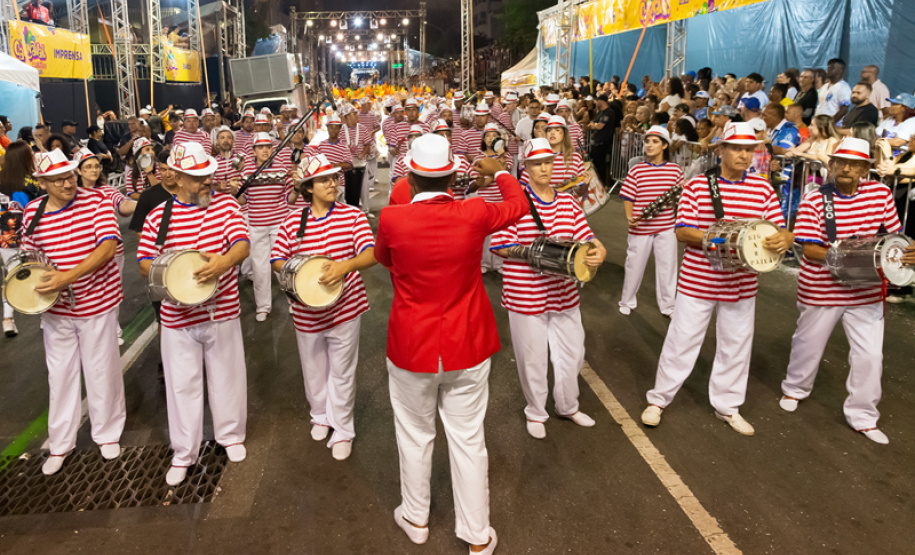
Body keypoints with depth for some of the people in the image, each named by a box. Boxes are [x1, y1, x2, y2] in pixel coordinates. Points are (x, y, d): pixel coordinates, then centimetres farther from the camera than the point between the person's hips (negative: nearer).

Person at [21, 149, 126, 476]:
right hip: (56, 308, 3)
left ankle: (108, 434, 29)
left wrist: (69, 276, -29)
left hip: (97, 303, -3)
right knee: (60, 375, 13)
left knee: (102, 372, 9)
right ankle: (60, 443, 29)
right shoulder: (33, 213, 0)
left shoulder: (95, 201, -10)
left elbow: (108, 246, -21)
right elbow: (29, 256, 12)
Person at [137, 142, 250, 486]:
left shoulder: (226, 205, -3)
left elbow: (242, 245, -14)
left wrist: (224, 261, -36)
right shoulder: (158, 215, -2)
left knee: (227, 377, 15)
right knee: (182, 384, 10)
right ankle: (183, 453, 26)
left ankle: (231, 435, 38)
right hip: (178, 317, 0)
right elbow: (144, 260, 3)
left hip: (222, 313, 0)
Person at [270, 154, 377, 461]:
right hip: (307, 313, 2)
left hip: (344, 308, -2)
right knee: (314, 369, 19)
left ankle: (342, 430, 25)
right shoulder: (293, 221, -2)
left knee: (342, 373, 7)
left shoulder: (352, 215, -8)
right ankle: (320, 416, 45)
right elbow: (277, 259, 3)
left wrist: (346, 265, -36)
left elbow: (371, 254, -17)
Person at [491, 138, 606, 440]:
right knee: (532, 357, 9)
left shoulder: (568, 202, 5)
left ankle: (568, 406, 42)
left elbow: (586, 237, 4)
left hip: (564, 294, 5)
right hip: (526, 295, -5)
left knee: (572, 352, 17)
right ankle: (535, 412, 34)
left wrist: (598, 251, -19)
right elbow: (500, 246, -12)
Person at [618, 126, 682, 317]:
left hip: (666, 227, 2)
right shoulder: (636, 170, -4)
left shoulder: (675, 170, 2)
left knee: (667, 266, 8)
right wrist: (629, 218, -17)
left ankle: (668, 305, 23)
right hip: (641, 227, -1)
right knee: (635, 264, 10)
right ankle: (627, 302, 28)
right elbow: (628, 198, -3)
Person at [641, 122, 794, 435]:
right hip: (697, 281, -3)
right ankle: (658, 399, 24)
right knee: (681, 341, 6)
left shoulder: (763, 189, 2)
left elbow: (780, 231, 3)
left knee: (736, 347, 14)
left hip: (742, 286, 3)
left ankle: (727, 406, 33)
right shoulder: (697, 185, -6)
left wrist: (784, 239, -21)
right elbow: (682, 231, -10)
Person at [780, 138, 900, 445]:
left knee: (870, 355, 4)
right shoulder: (815, 199, -12)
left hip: (867, 291, 2)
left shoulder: (881, 194, -3)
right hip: (821, 290, -2)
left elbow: (893, 233, 6)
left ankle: (863, 416, 22)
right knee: (809, 344, 17)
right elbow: (809, 249, -14)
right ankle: (795, 389, 44)